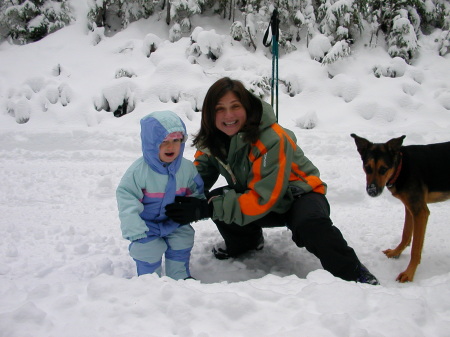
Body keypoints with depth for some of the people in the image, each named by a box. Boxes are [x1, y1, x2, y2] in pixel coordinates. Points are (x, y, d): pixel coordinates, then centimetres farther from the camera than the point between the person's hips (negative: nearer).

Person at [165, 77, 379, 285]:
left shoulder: (273, 140, -31)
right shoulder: (213, 140, -10)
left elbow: (263, 199, -32)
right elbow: (199, 175, -4)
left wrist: (206, 209, -37)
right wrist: (185, 203, -29)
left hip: (297, 195, -6)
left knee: (311, 225, -39)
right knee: (217, 200, -21)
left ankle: (354, 274, -18)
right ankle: (247, 241, 8)